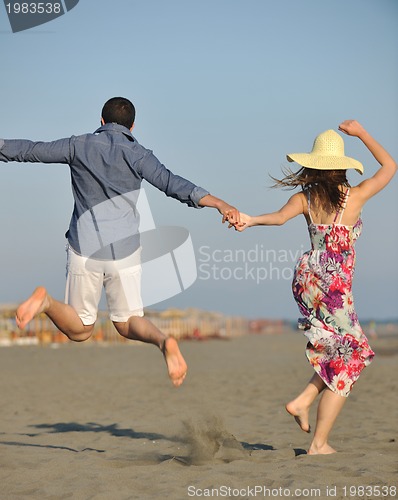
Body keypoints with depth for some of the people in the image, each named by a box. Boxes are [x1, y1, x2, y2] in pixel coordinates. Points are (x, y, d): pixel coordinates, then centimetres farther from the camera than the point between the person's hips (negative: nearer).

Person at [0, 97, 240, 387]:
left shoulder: (79, 146, 3)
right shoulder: (137, 154, -1)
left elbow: (30, 150, 10)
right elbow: (173, 184, -15)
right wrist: (219, 204, -23)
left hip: (84, 249, 1)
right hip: (125, 251, 0)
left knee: (80, 330, 16)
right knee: (128, 324, 15)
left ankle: (46, 301, -17)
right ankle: (163, 341, -20)